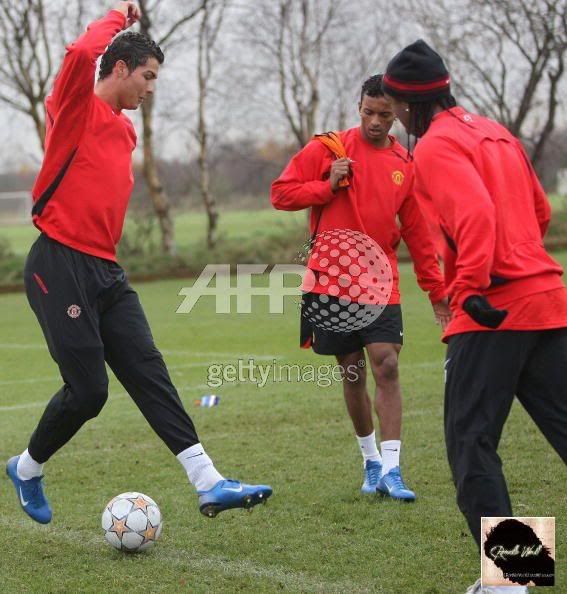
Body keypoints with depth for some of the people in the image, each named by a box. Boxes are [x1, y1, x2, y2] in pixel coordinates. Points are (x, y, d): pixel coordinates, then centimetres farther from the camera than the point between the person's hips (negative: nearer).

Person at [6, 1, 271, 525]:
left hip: (105, 271, 8)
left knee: (150, 374, -2)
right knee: (88, 390, -6)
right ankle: (27, 470, 19)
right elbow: (81, 55, -26)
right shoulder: (76, 108, -5)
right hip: (61, 267, -8)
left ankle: (209, 484, -9)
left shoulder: (125, 129, 19)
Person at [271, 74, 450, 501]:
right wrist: (328, 186, -14)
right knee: (353, 374, 6)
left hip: (380, 284, 1)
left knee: (387, 366, -12)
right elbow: (281, 193, 0)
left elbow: (416, 232, 12)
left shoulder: (405, 165, 7)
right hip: (332, 283, -1)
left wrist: (437, 289, 10)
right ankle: (371, 461, 22)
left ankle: (390, 470, -11)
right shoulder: (328, 149, 0)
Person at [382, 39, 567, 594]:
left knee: (470, 440, 0)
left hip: (492, 313, -8)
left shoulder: (435, 146, -7)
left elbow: (476, 214, -23)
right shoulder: (494, 132, 18)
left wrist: (471, 287, -22)